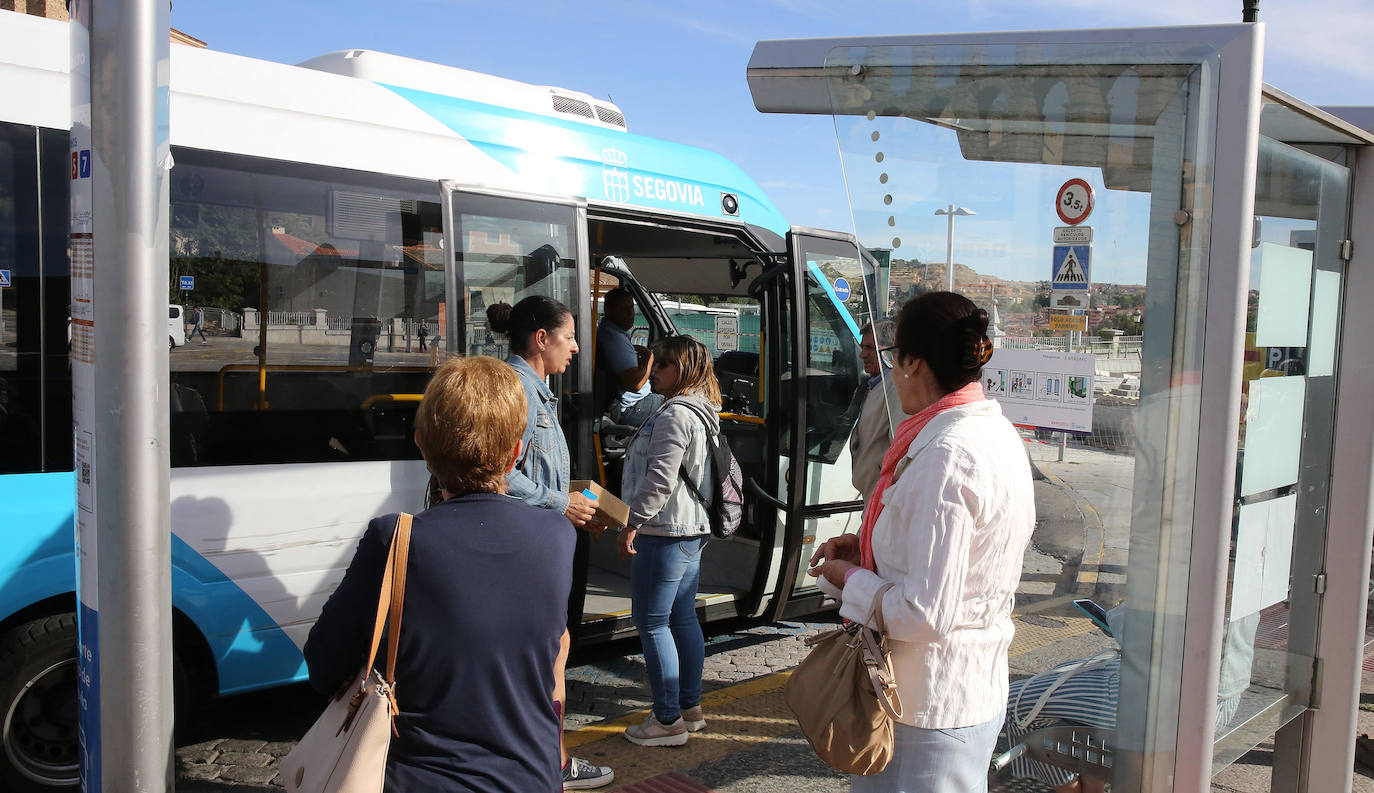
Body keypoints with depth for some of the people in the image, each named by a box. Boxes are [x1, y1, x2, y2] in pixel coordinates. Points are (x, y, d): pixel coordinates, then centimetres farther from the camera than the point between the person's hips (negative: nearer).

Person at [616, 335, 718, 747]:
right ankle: (690, 708, 25)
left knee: (652, 623, -3)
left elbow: (660, 479, -23)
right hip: (693, 529, 10)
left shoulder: (675, 415, -17)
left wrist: (633, 523, -16)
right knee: (683, 618, 16)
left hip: (666, 531, -10)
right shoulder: (700, 413, 15)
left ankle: (668, 720, 2)